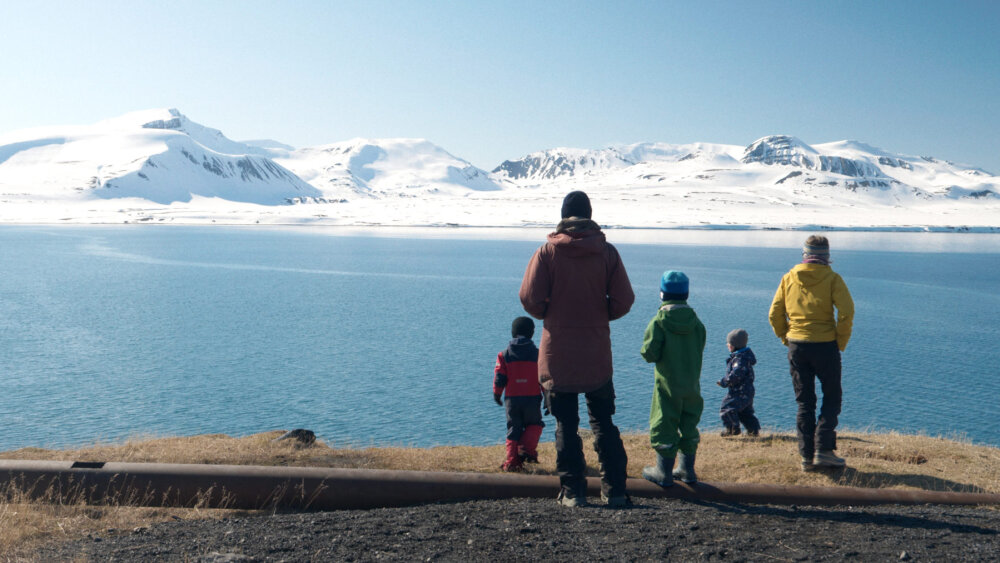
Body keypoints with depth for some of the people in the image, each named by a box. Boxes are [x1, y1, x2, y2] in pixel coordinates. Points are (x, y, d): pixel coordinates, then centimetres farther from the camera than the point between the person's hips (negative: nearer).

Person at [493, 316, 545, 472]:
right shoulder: (537, 354, -1)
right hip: (532, 399, -1)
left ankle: (511, 461, 4)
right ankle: (528, 448, -6)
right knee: (534, 424, 17)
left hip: (512, 399, 1)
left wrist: (496, 395, 15)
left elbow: (499, 378, 0)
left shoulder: (504, 355, 1)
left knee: (514, 430, 10)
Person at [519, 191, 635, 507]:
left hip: (557, 354, -1)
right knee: (604, 423, 14)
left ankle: (572, 492, 9)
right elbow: (623, 300, -3)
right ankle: (614, 490, 14)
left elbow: (530, 298, -11)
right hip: (598, 354, 2)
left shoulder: (548, 251, -6)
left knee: (566, 426, 8)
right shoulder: (606, 251, -2)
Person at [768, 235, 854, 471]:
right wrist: (841, 341, -4)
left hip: (796, 346, 3)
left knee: (804, 401, 10)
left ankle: (806, 455, 9)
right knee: (832, 398, 11)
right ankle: (823, 449, 1)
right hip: (825, 345, -3)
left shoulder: (789, 277, 5)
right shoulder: (832, 278, -4)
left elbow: (775, 314, 4)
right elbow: (846, 311, -14)